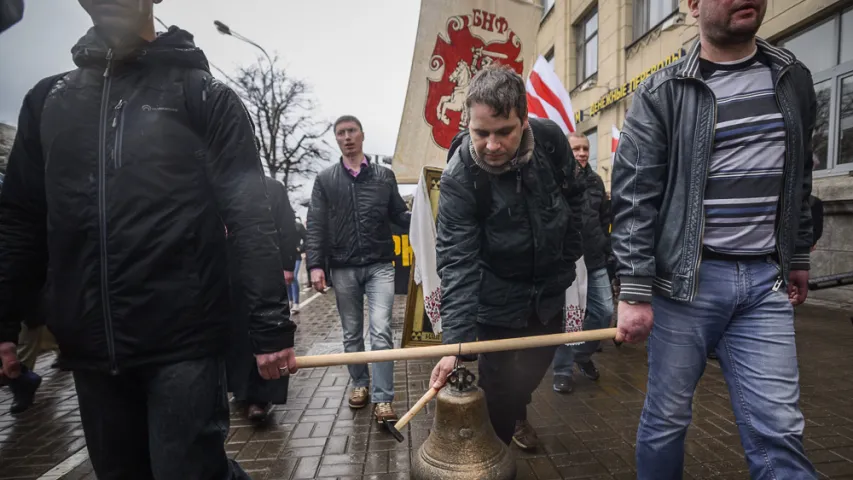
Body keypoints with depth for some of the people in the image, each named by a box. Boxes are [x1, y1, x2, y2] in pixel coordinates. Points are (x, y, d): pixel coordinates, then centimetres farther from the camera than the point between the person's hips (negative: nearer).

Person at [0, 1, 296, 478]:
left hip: (185, 341, -5)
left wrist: (272, 325, -16)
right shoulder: (48, 100, 13)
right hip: (90, 347, 5)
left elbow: (251, 215, -11)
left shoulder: (204, 95, -2)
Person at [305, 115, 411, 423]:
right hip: (343, 268, 1)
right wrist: (315, 265, -9)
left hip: (380, 265, -1)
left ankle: (382, 399, 0)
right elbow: (316, 226, 0)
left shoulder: (384, 176, 7)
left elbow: (399, 216, 7)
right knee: (351, 334, 13)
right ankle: (360, 384, 32)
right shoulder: (325, 180, 6)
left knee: (381, 331, -8)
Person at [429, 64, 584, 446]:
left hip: (550, 288, 5)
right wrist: (455, 343, -33)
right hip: (498, 298, -4)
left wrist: (568, 259, 6)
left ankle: (518, 415, 53)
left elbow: (573, 198, 2)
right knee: (498, 387, 4)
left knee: (537, 365, 22)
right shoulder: (459, 178, -27)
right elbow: (457, 263, -29)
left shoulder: (551, 138, -15)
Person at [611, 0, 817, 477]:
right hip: (685, 279, -3)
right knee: (667, 416, 10)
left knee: (778, 430, 4)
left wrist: (799, 257, 18)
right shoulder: (662, 93, -5)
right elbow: (634, 199, -11)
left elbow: (798, 180, 19)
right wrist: (635, 293, -15)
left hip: (766, 280, 4)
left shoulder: (793, 78, 12)